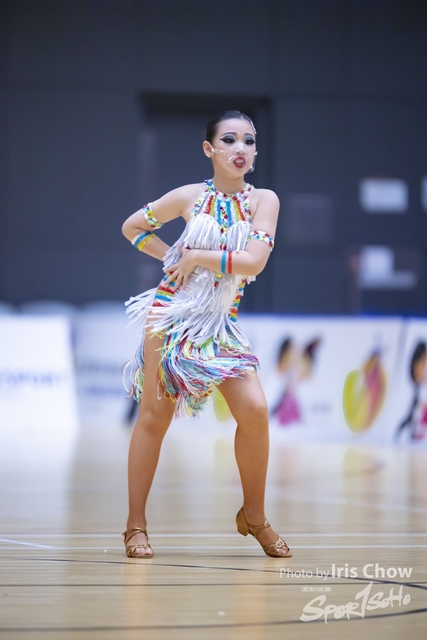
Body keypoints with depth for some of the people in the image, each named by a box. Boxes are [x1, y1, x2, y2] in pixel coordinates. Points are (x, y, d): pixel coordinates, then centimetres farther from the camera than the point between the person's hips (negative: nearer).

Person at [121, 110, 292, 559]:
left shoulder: (263, 201, -1)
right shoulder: (188, 198, 1)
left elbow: (254, 261, -15)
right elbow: (132, 227, 15)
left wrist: (197, 257, -10)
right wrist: (171, 257, 4)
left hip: (221, 323, 1)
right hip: (171, 312, -1)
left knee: (254, 409, -14)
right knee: (155, 415, -1)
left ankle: (253, 516, 4)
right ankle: (136, 525, 8)